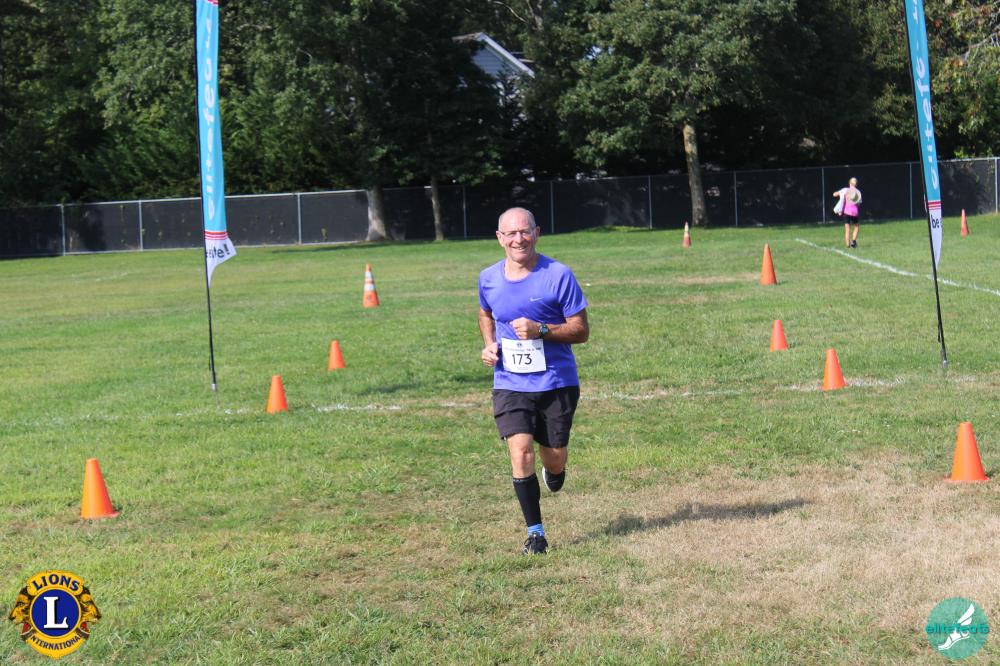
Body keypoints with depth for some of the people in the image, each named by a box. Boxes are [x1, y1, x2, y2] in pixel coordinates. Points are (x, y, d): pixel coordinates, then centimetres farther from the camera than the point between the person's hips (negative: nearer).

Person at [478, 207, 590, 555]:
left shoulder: (558, 275, -10)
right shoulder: (489, 278, 2)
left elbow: (581, 330, -7)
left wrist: (540, 330, -22)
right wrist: (489, 344, 5)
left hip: (557, 383, -1)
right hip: (510, 385, 1)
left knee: (554, 459, 5)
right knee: (520, 452, -15)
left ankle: (552, 474, 45)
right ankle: (535, 532, -3)